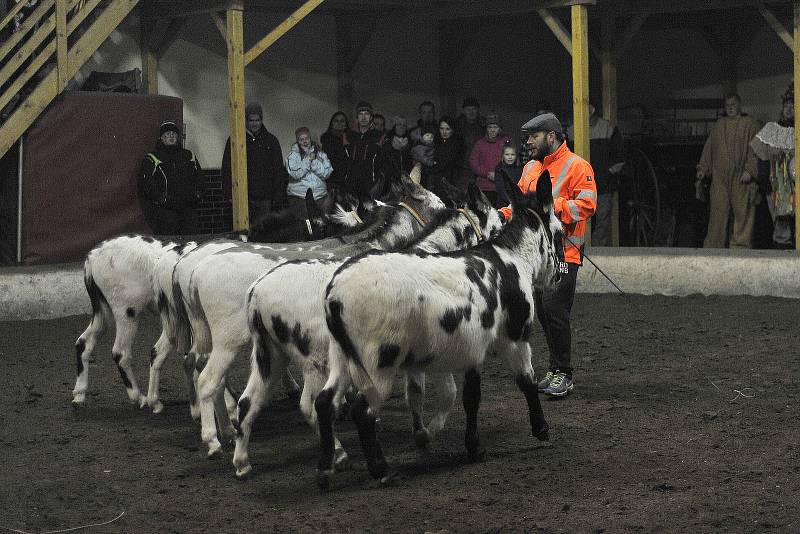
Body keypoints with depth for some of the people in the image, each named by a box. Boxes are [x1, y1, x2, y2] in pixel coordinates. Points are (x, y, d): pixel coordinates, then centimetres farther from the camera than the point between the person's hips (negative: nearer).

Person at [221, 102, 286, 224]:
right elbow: (226, 170, 5)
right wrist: (231, 193, -5)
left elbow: (279, 171, 11)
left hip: (264, 198, 2)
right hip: (244, 197, -2)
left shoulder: (271, 140, 11)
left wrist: (278, 196, 4)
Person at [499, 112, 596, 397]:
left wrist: (549, 206, -22)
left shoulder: (576, 166, -7)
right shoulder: (531, 168, 17)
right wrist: (502, 214, 3)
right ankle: (556, 370, 21)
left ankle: (563, 374, -4)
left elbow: (586, 204, -16)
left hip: (563, 253, -8)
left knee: (554, 311, -12)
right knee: (543, 312, 10)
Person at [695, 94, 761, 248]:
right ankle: (714, 246, 3)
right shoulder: (718, 125, 17)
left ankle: (741, 245, -2)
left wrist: (749, 170, -15)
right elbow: (708, 149, 18)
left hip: (741, 179, -3)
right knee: (718, 211, 0)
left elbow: (755, 150, -2)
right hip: (719, 177, 3)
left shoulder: (750, 124, 5)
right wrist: (703, 169, 8)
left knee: (742, 212, -6)